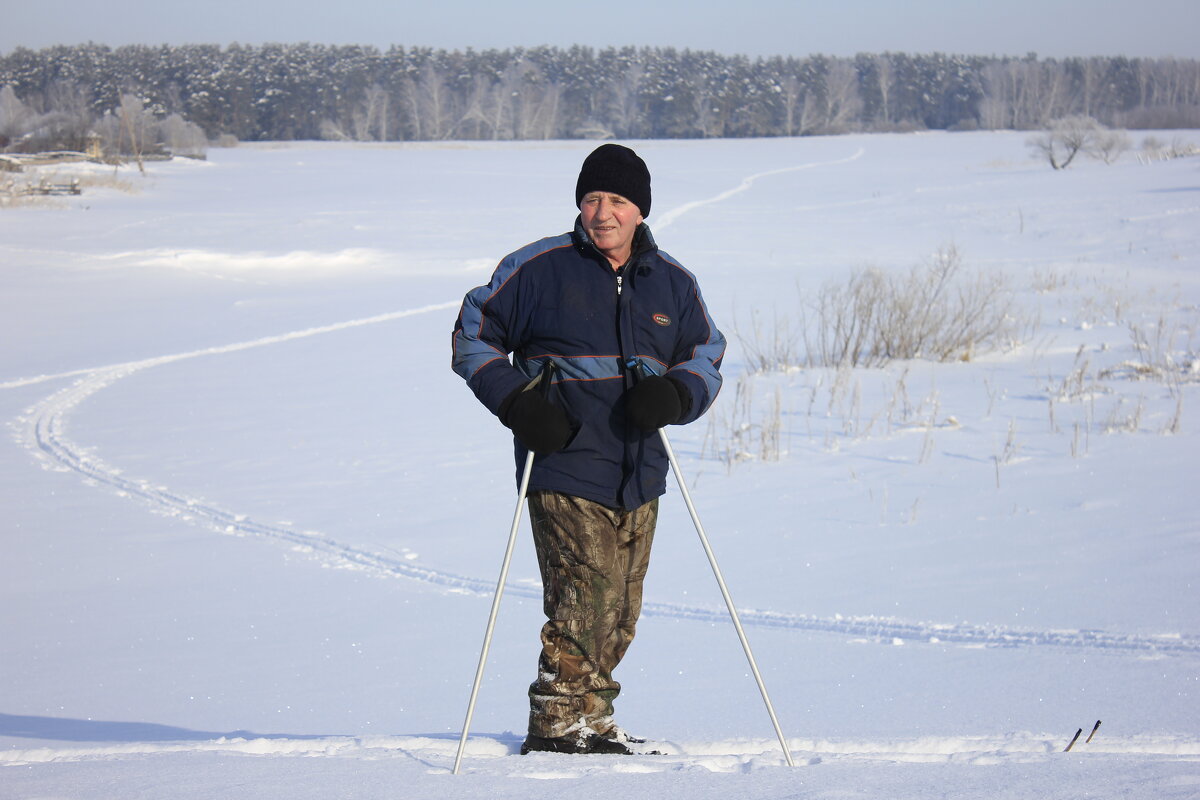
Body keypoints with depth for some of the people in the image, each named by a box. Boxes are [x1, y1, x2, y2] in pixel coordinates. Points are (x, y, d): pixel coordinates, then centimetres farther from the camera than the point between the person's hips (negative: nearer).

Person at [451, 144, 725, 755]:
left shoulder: (671, 284, 10)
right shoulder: (539, 269, -2)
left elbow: (707, 356, 16)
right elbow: (474, 337, 4)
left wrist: (672, 395, -7)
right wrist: (517, 402, -10)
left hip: (637, 473, 5)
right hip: (565, 468, -5)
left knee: (621, 611, 9)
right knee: (585, 598, -14)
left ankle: (591, 719, 22)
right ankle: (556, 726, -6)